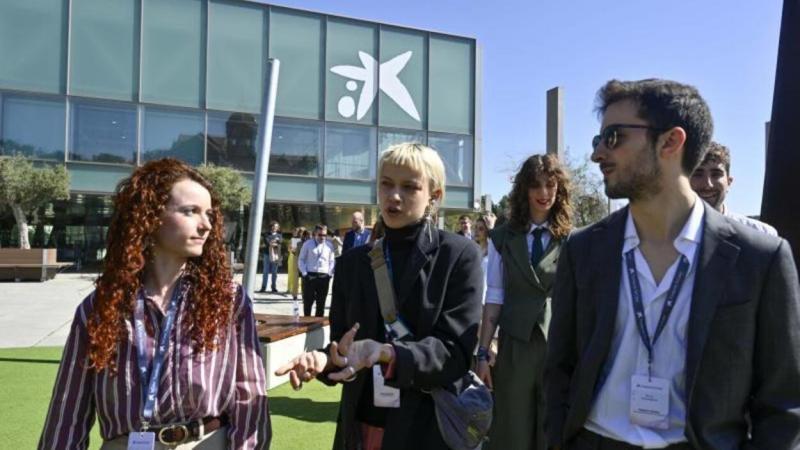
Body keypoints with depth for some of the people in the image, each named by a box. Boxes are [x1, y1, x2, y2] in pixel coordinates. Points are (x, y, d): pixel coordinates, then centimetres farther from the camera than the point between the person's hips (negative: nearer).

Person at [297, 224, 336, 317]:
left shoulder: (329, 245, 5)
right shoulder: (308, 244, 2)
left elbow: (332, 261, 8)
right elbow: (301, 260, 3)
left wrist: (330, 274, -4)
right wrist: (304, 273, -7)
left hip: (324, 277, 1)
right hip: (309, 276, -1)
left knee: (321, 304, 8)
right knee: (307, 302, 4)